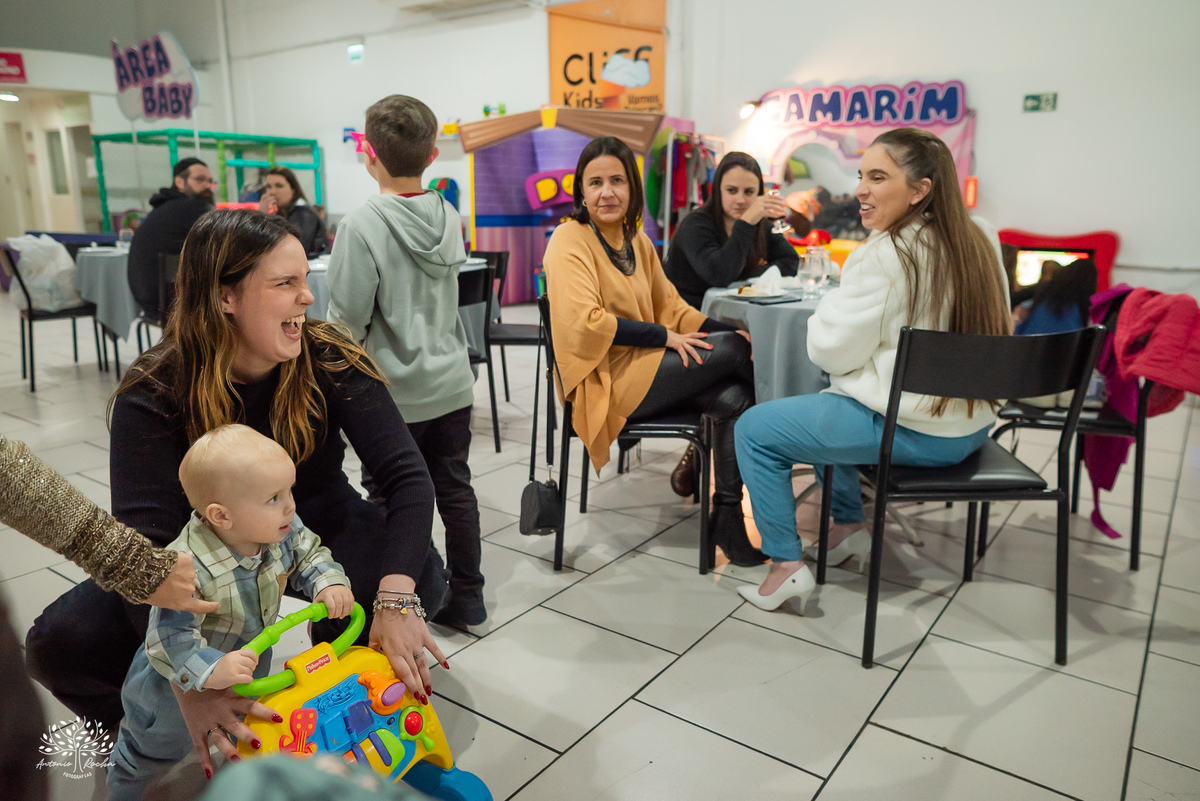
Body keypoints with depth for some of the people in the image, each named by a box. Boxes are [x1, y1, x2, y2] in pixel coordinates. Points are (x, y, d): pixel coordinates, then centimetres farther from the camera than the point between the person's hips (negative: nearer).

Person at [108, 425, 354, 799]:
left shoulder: (284, 530, -26)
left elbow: (310, 554, -8)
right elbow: (169, 638, -40)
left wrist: (328, 581, -26)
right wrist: (211, 671, -52)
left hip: (249, 655, 5)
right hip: (177, 682, -4)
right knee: (156, 746, 24)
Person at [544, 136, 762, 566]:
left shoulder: (637, 241, 15)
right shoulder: (569, 240, -8)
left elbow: (670, 306, 17)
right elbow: (586, 321, -20)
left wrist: (728, 332, 1)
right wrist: (664, 337, -19)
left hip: (647, 369, 7)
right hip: (603, 381, -7)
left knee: (734, 398, -16)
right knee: (729, 350, -17)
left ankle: (727, 515, -4)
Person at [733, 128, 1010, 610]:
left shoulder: (886, 254, -20)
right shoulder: (979, 241, 6)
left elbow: (832, 351, -15)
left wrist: (832, 301, 4)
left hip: (911, 432, -9)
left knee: (755, 429, 0)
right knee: (826, 400, 30)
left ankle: (786, 566, 2)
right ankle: (848, 527, 33)